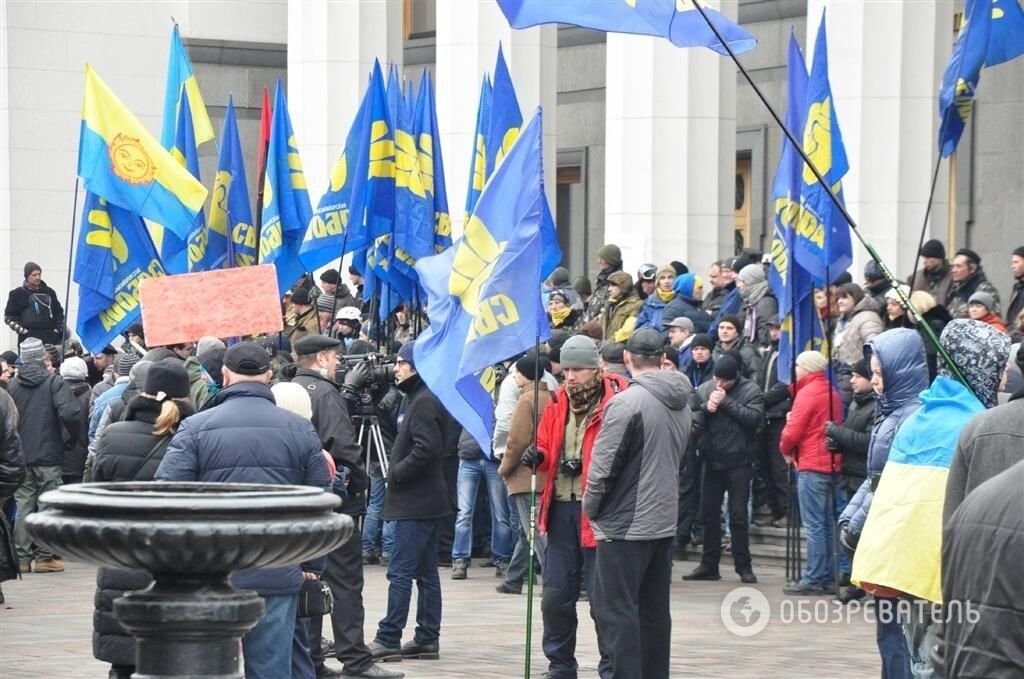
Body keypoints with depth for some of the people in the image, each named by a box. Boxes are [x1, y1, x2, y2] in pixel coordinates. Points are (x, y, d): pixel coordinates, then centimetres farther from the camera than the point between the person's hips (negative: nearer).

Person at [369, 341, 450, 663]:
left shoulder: (424, 402, -15)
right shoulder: (416, 398, 16)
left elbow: (426, 449, -25)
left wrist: (396, 473, -14)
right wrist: (397, 472, 9)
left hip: (415, 503, -11)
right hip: (424, 500, 11)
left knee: (400, 571, -8)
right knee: (426, 572, 11)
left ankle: (388, 639, -7)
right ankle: (427, 639, 15)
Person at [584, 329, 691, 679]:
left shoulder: (626, 403, -16)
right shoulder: (682, 403, 8)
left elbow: (602, 466, -15)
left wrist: (591, 508, -1)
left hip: (625, 525, -8)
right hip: (665, 521, 8)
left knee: (615, 611, -5)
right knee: (655, 611, 13)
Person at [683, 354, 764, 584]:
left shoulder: (750, 391, -4)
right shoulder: (703, 390, 6)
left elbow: (755, 418, -19)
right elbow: (691, 418, 0)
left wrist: (726, 402, -17)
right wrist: (706, 408, -18)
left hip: (738, 461, -4)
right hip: (712, 460, 4)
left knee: (738, 515, -1)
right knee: (709, 514, 8)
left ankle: (743, 566, 6)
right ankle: (709, 565, 16)